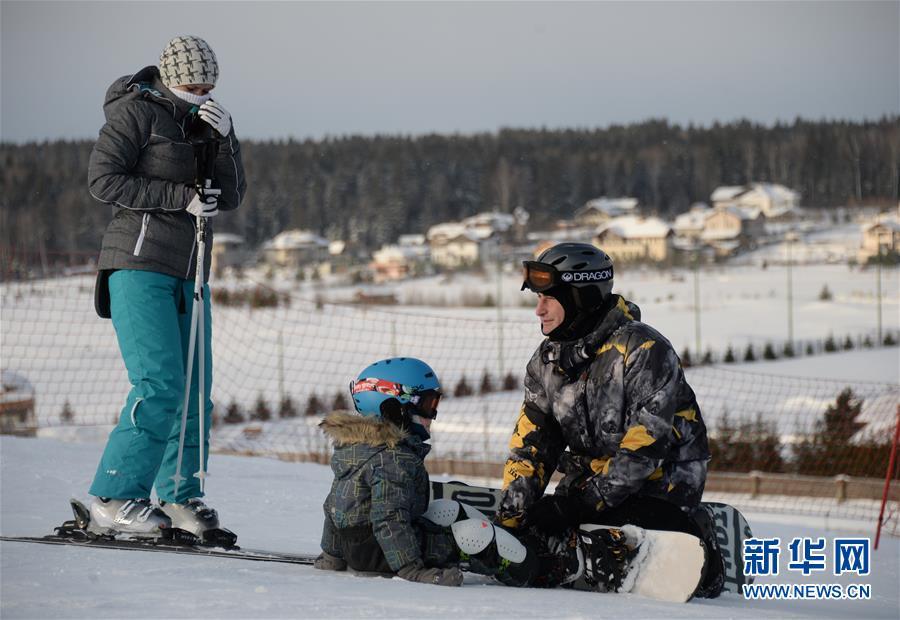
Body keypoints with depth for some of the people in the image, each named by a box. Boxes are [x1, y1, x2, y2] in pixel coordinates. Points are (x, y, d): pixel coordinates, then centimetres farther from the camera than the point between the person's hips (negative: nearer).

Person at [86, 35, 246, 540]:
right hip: (140, 265, -7)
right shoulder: (135, 111, -5)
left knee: (195, 390, 6)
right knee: (160, 386, -17)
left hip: (189, 272, 7)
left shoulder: (205, 120, 15)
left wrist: (225, 140, -7)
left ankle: (180, 496, 17)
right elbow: (104, 180, -12)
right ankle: (113, 500, -14)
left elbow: (231, 198, 10)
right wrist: (182, 196, -16)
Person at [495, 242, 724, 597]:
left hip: (658, 478, -7)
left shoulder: (644, 351, -21)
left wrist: (578, 503, -26)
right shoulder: (548, 360, 3)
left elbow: (642, 449, -24)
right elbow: (531, 444, 2)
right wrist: (510, 520, -11)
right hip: (590, 479, 7)